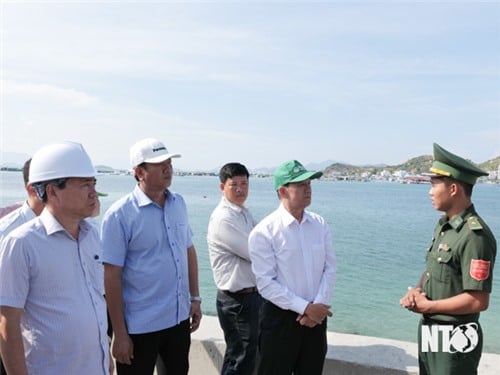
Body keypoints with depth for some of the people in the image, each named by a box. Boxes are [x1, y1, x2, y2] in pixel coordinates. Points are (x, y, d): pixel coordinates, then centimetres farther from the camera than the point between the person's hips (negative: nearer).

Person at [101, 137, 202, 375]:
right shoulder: (119, 214, -15)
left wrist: (195, 298, 9)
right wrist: (119, 333, -13)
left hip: (179, 318, 6)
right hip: (140, 326, -5)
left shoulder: (179, 203, 2)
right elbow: (112, 276, -14)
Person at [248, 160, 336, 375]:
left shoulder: (320, 225, 0)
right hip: (280, 318, -4)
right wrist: (305, 307, -16)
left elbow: (329, 268, 2)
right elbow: (266, 284, -15)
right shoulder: (263, 232, -15)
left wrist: (318, 306, -10)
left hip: (316, 316, 5)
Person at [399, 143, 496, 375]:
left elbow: (478, 301, -25)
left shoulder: (474, 236, -23)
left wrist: (426, 306, -16)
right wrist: (416, 291, -6)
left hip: (454, 339, -8)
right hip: (430, 331, 9)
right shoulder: (443, 225, 6)